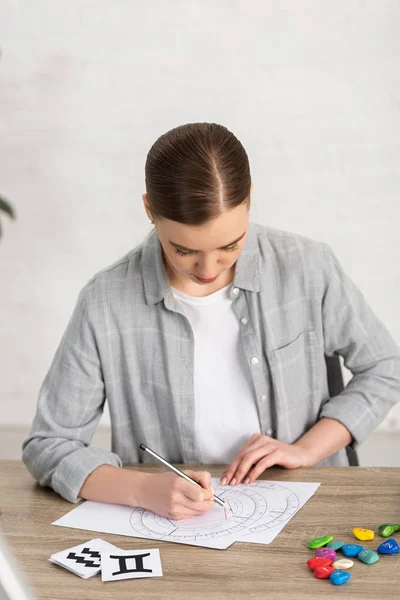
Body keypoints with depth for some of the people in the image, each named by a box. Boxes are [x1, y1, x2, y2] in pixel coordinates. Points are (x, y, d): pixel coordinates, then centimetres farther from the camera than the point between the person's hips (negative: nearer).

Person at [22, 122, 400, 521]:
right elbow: (47, 446, -7)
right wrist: (145, 490, -24)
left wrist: (306, 449, -6)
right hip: (170, 525, 0)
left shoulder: (308, 269, -9)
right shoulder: (105, 304, -13)